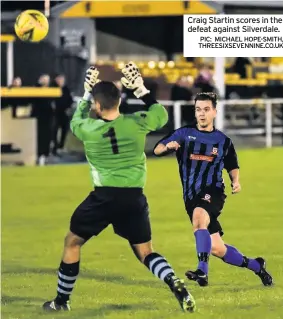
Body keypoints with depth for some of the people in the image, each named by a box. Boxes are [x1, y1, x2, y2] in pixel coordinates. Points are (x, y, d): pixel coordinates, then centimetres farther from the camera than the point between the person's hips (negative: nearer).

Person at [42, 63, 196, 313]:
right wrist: (140, 90, 17)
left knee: (72, 242, 17)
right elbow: (161, 115, 18)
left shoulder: (88, 129, -5)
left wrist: (87, 93, 26)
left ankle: (62, 300, 21)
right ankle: (176, 284, -17)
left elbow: (76, 120, 21)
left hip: (104, 196, -2)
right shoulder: (136, 124, -3)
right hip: (134, 197, 2)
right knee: (145, 252, 9)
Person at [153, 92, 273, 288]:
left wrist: (236, 181, -1)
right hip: (191, 197, 3)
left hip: (212, 192, -3)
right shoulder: (184, 134, 5)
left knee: (199, 216, -37)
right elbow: (157, 150, -2)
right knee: (217, 249, 4)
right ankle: (256, 266, 29)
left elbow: (232, 166, 20)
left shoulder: (223, 141, 7)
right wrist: (167, 146, -24)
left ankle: (203, 272, -41)